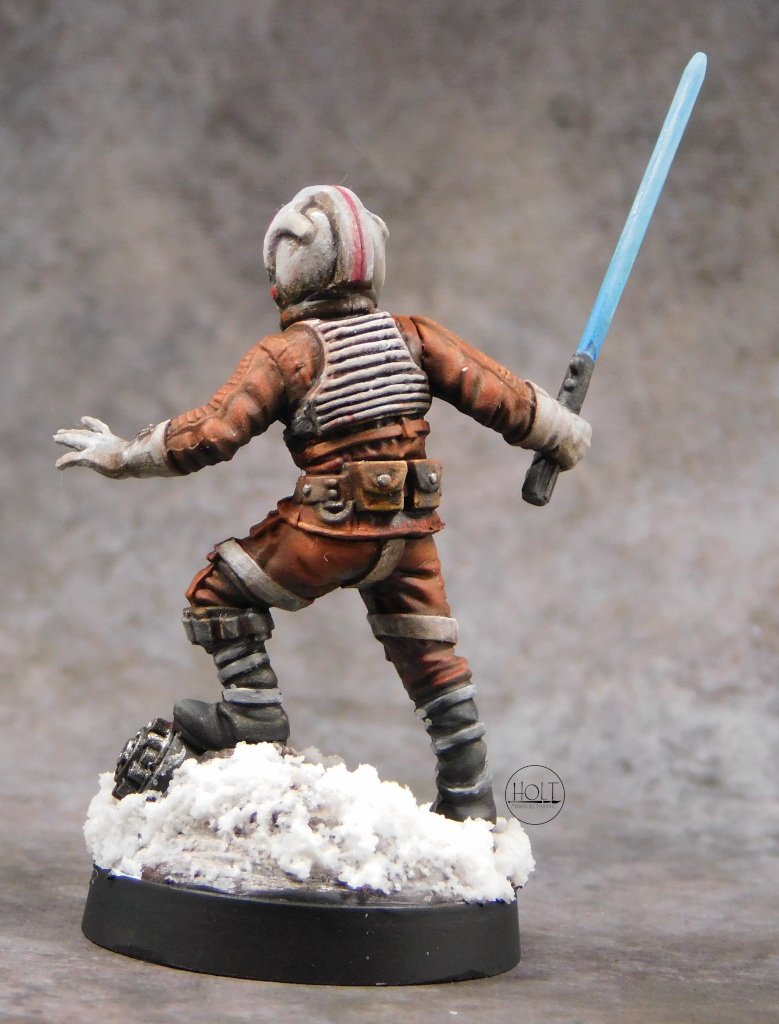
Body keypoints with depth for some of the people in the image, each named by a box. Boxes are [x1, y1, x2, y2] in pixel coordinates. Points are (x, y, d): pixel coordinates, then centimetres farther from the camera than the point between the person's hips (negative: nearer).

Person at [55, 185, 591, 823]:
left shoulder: (289, 353, -8)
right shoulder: (413, 337, 4)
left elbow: (209, 435, -13)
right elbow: (497, 393, 6)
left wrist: (121, 456, 0)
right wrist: (563, 434, 22)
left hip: (331, 531, -5)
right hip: (410, 531, 5)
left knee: (220, 590, 14)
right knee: (430, 658, 17)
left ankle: (254, 711, 11)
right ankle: (469, 798, 22)